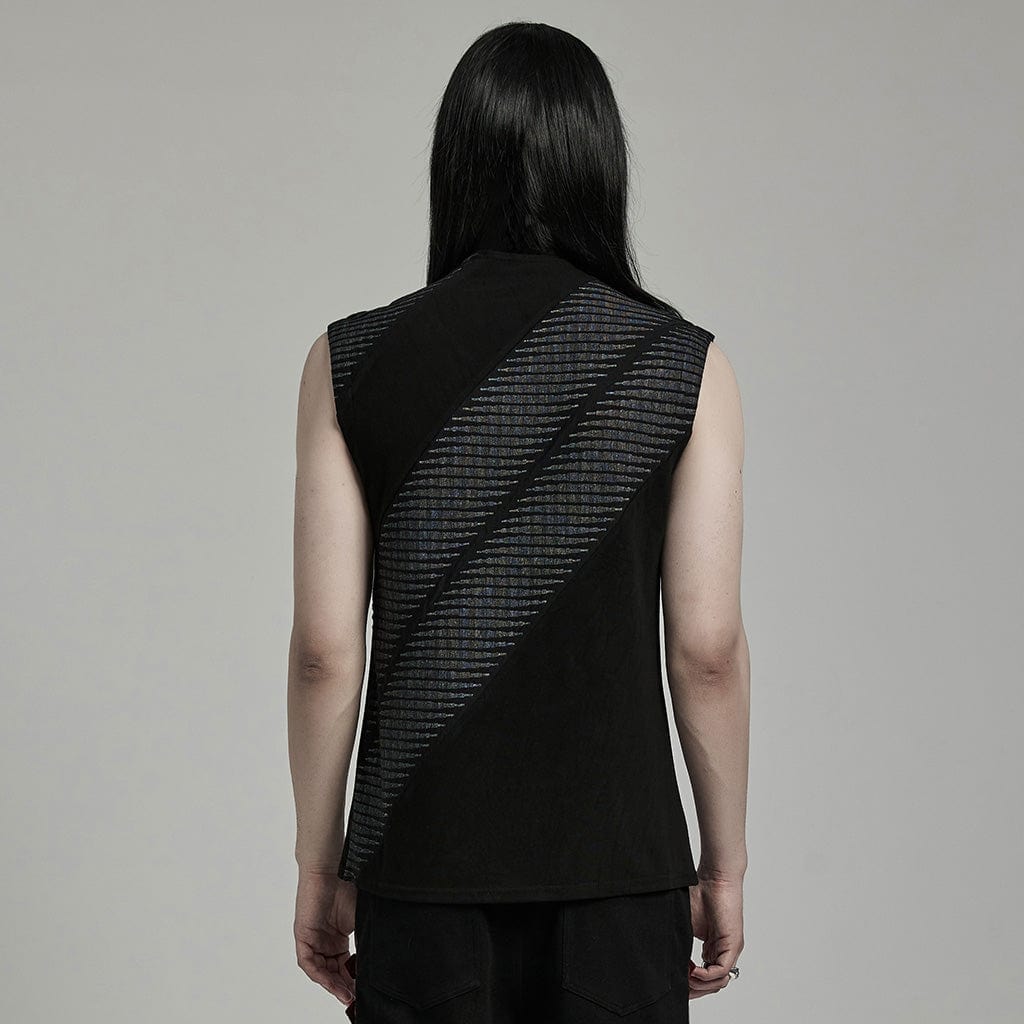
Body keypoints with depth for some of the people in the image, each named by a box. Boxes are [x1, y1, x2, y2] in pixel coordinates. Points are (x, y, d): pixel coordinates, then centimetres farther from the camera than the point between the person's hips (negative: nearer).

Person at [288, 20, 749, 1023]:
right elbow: (708, 647, -6)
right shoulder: (684, 364, -4)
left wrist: (321, 868, 5)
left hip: (423, 863, 1)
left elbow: (325, 648, -4)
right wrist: (724, 868, 5)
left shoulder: (350, 363, -3)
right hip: (619, 863, 0)